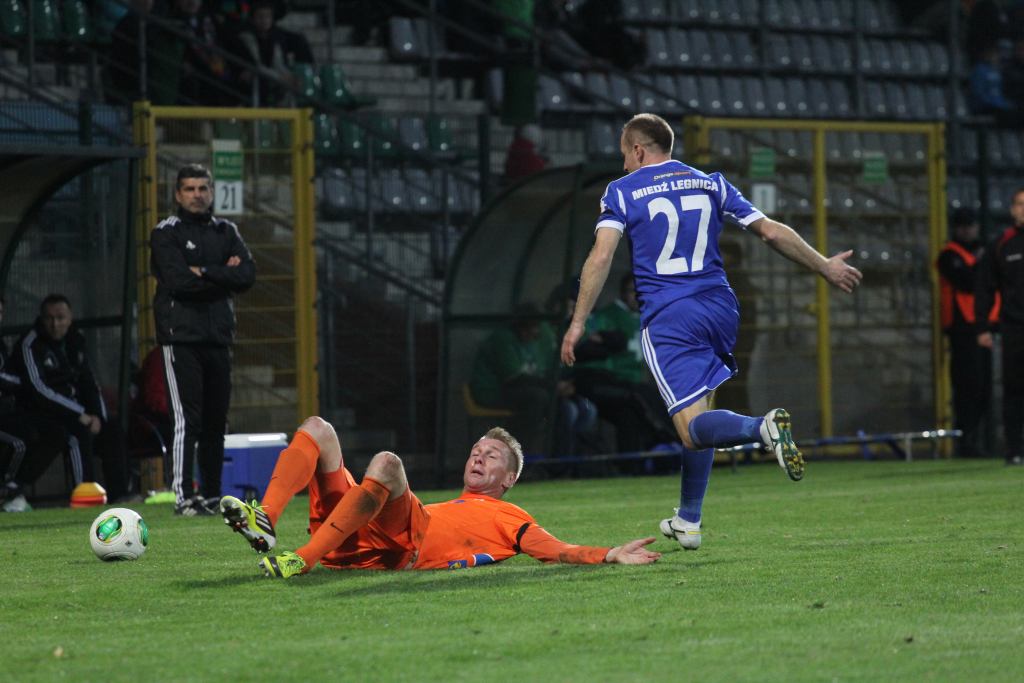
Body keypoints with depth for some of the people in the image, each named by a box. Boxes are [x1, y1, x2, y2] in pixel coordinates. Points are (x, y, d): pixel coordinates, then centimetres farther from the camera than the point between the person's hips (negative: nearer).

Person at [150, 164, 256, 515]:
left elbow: (247, 275, -1)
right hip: (181, 337, -6)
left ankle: (212, 496, 14)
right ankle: (183, 497, -12)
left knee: (215, 421, 8)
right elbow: (178, 281, -16)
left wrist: (204, 272, -11)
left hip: (218, 339, 6)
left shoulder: (226, 232, 15)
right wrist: (223, 275, -6)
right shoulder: (166, 233, -1)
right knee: (187, 419, -11)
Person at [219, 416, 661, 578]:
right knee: (317, 430, 2)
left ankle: (303, 560, -40)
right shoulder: (440, 508, 43)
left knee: (386, 462, -31)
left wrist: (612, 556, -4)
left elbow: (557, 551, 10)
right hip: (354, 542, 6)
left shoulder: (507, 517, 25)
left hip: (399, 548, -6)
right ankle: (264, 520, -27)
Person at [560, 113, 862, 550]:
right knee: (698, 411, 21)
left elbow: (601, 256, -10)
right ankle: (687, 521, 24)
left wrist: (578, 322, -8)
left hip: (666, 318, -5)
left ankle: (763, 428, -41)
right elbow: (771, 231, 10)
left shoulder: (622, 192, 3)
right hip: (719, 308, 5)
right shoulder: (710, 184, 13)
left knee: (693, 428, -10)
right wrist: (825, 268, 20)